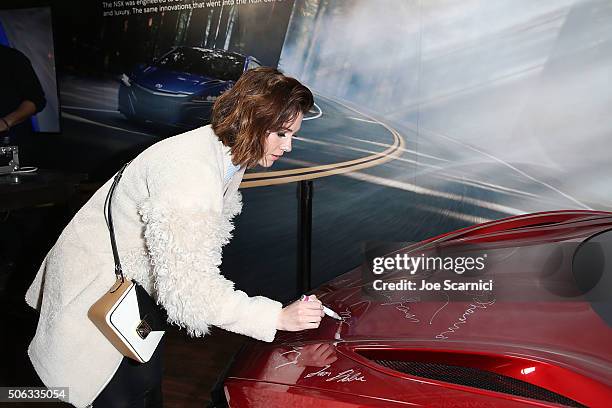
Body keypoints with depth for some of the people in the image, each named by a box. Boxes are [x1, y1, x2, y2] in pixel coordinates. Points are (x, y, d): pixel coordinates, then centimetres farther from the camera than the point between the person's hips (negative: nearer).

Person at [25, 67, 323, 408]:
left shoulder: (231, 153, -6)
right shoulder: (190, 173, -37)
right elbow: (188, 286, -38)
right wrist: (278, 316, -37)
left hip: (137, 282, 9)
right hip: (97, 287, -8)